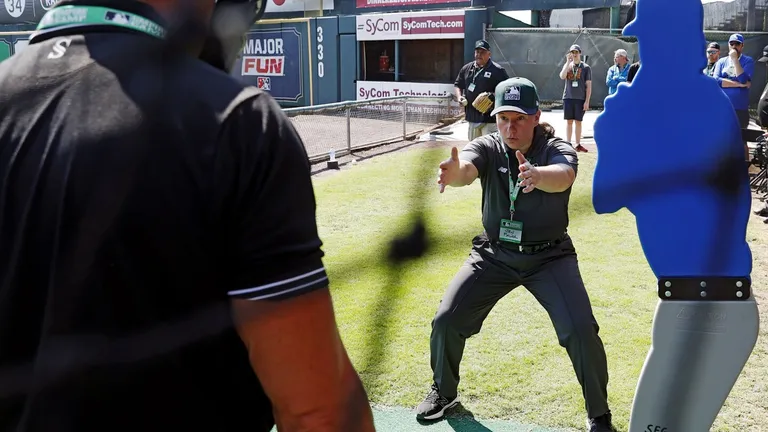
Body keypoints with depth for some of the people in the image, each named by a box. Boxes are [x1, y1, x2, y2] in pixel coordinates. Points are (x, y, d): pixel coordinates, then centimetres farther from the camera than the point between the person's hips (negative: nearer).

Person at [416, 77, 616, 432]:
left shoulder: (557, 150, -15)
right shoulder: (488, 148, -10)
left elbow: (563, 177, -39)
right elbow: (466, 169, -33)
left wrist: (537, 175, -64)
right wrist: (453, 172, -59)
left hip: (549, 258, -2)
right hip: (494, 255, 2)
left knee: (580, 330, -17)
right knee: (446, 320, -3)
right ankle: (443, 392, 26)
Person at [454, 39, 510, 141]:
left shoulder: (498, 71, -6)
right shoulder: (466, 68, 11)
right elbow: (457, 85, 19)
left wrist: (495, 95, -22)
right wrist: (459, 96, -1)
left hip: (490, 118, -6)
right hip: (472, 116, 6)